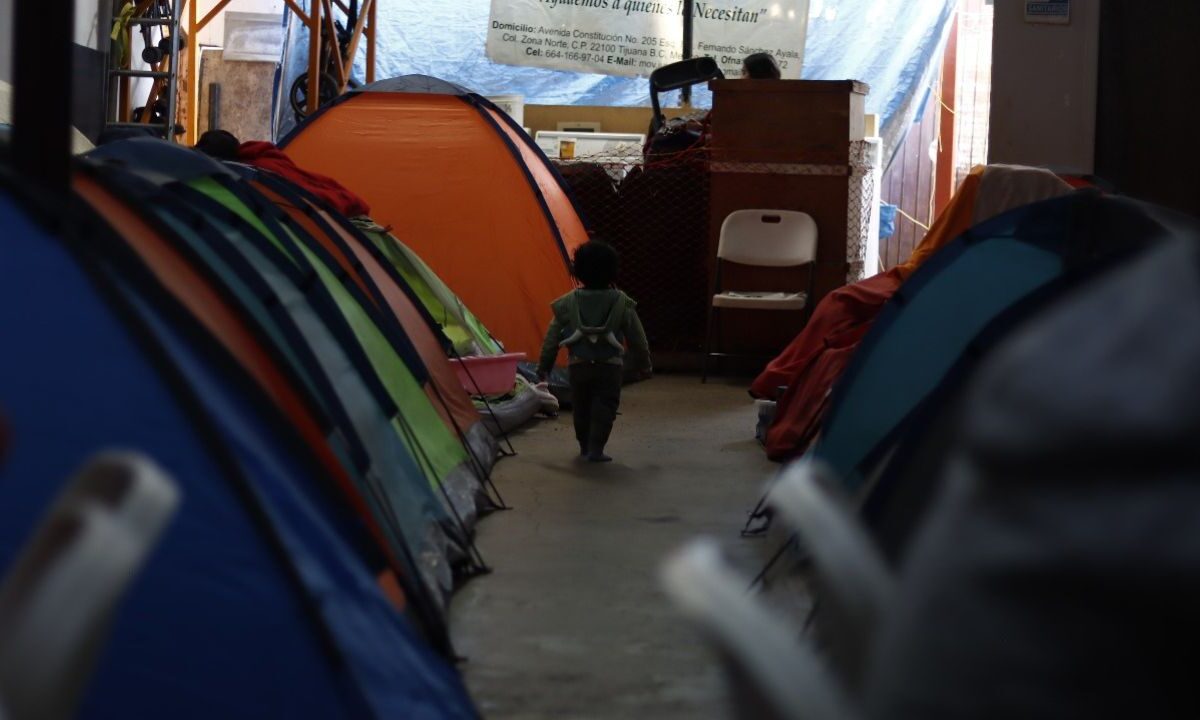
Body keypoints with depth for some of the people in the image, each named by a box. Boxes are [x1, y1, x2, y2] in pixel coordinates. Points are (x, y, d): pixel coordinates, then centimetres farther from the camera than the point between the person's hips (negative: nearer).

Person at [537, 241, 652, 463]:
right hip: (610, 366, -2)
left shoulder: (567, 303, 0)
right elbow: (637, 338, 5)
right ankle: (595, 449, -8)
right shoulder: (622, 303, -1)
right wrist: (643, 364, 16)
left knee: (581, 408, 16)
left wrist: (544, 365, 12)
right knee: (604, 408, 1)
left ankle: (585, 446, 26)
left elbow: (552, 337, 3)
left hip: (578, 365, 2)